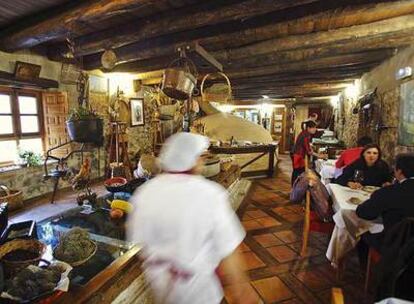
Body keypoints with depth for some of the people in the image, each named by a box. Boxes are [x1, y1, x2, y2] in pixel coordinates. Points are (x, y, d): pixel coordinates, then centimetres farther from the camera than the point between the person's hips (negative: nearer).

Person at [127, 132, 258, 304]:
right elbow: (227, 250, -20)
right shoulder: (210, 194, -24)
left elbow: (137, 240, -1)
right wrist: (242, 288, -5)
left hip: (157, 279, 4)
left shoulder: (144, 192, -12)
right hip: (196, 289, -3)